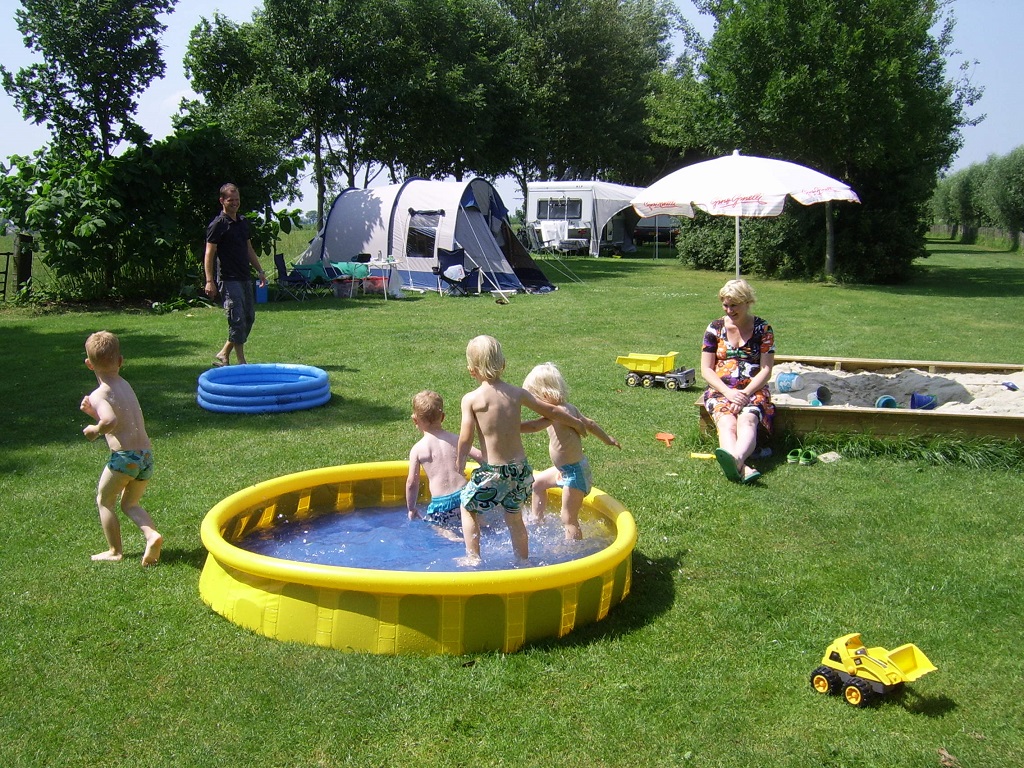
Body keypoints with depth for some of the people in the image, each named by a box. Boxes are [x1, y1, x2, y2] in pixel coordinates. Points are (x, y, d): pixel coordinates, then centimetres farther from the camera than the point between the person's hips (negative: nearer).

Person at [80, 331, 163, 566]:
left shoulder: (99, 394, -8)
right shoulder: (125, 385, 17)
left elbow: (110, 421, -28)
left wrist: (95, 430, -9)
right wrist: (92, 411, 15)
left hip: (123, 456, -7)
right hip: (146, 455, 7)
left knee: (104, 500, 17)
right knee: (129, 503, 24)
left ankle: (114, 551, 21)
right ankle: (152, 534, -1)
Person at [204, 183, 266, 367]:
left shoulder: (243, 222, 15)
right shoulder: (218, 224, -9)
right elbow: (209, 254, -12)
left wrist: (260, 271, 19)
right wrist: (209, 281, -18)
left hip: (245, 278, 8)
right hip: (229, 280, -8)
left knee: (249, 317, 10)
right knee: (238, 320, -9)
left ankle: (223, 355, 20)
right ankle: (241, 362, 1)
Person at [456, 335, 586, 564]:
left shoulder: (471, 399, -10)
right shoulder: (517, 393, 2)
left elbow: (466, 439, -12)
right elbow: (551, 411, 13)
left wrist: (460, 461, 8)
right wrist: (577, 423, 30)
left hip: (493, 471, -4)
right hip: (520, 468, 4)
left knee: (467, 507, 21)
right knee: (514, 518, 24)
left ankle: (473, 558, 20)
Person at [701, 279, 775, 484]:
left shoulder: (763, 329, 7)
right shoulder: (715, 328, 10)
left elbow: (766, 371, 1)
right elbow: (706, 369, 5)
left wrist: (745, 393, -15)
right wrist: (728, 392, -12)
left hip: (753, 390, 0)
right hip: (720, 390, 1)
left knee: (747, 420, -35)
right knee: (727, 423, -33)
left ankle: (736, 459, -66)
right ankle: (742, 468, -61)